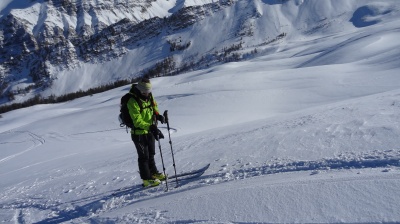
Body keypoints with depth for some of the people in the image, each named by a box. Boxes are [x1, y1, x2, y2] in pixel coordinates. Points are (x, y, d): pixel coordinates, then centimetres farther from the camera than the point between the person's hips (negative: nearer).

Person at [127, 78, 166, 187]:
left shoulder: (149, 97, 1)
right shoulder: (133, 102, -23)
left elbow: (154, 108, 14)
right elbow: (137, 121, -28)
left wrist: (158, 115, -8)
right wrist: (150, 127, -38)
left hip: (150, 131, 8)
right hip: (139, 133, -7)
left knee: (151, 154, 21)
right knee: (144, 156, 3)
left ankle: (153, 173, 38)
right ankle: (146, 179, 15)